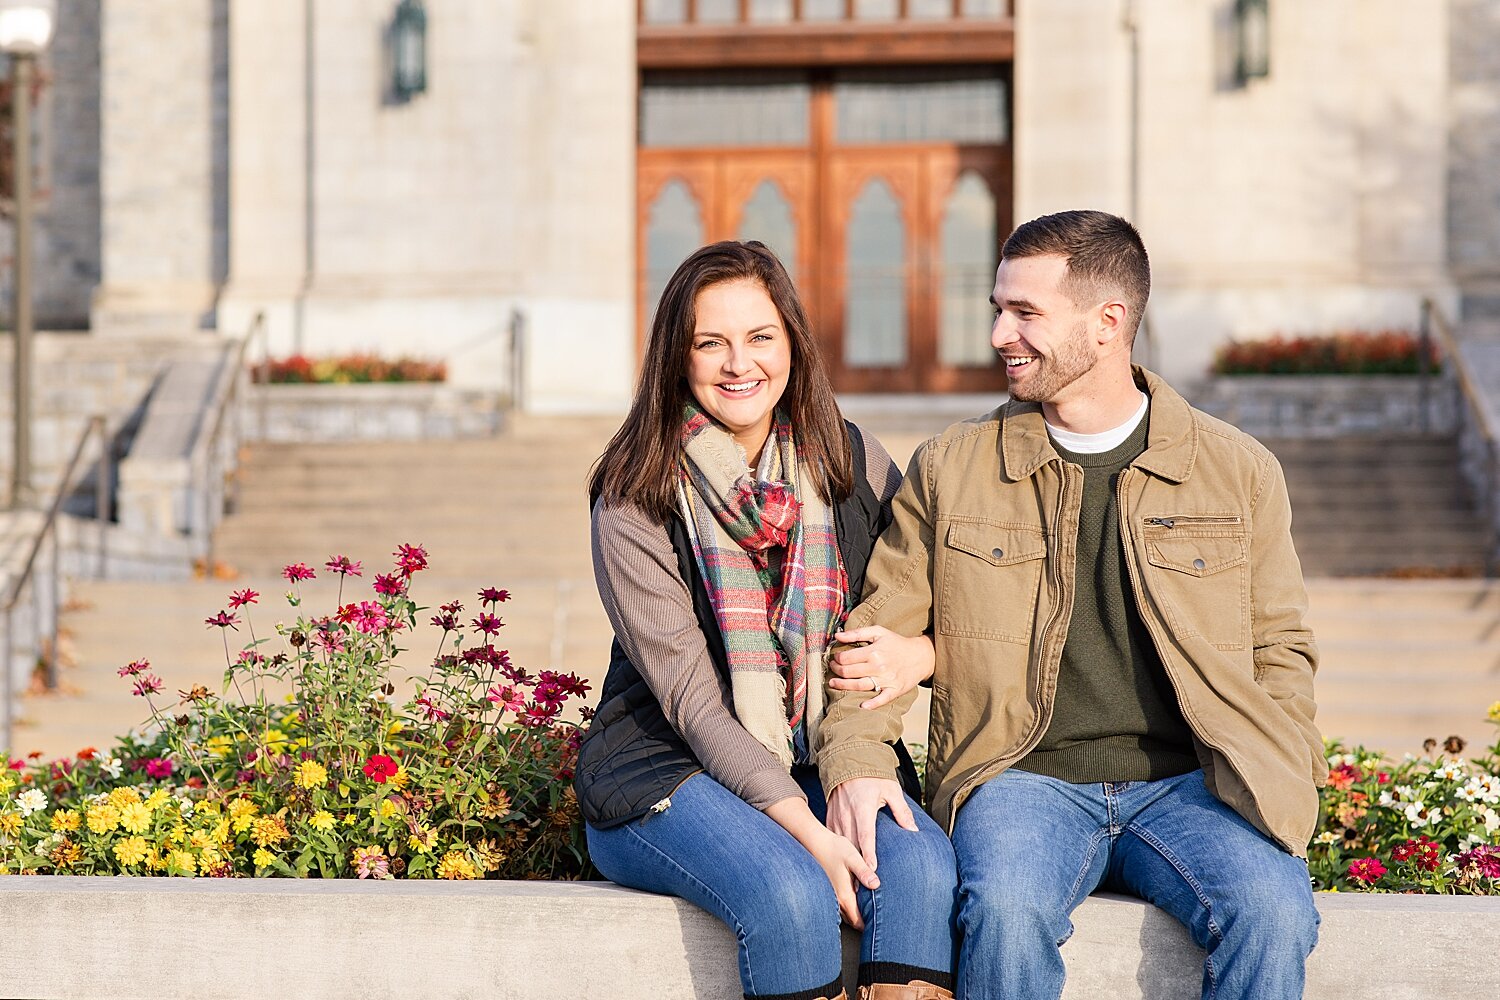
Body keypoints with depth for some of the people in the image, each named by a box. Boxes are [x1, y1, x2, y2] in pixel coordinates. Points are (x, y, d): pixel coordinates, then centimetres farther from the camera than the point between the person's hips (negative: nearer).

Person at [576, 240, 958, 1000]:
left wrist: (921, 652, -10)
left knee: (920, 865, -28)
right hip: (670, 768, -3)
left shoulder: (851, 463, 6)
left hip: (826, 761, 3)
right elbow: (689, 696, -12)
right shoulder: (635, 501, -6)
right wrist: (804, 828, -23)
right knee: (791, 893, -33)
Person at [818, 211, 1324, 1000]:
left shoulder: (1238, 470, 10)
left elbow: (1280, 647, 16)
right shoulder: (950, 469, 10)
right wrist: (854, 756, -7)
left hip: (1185, 781, 1)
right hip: (1023, 778, 0)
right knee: (1008, 908, -34)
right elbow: (881, 630, 12)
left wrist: (1275, 785, -1)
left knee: (1274, 913, -29)